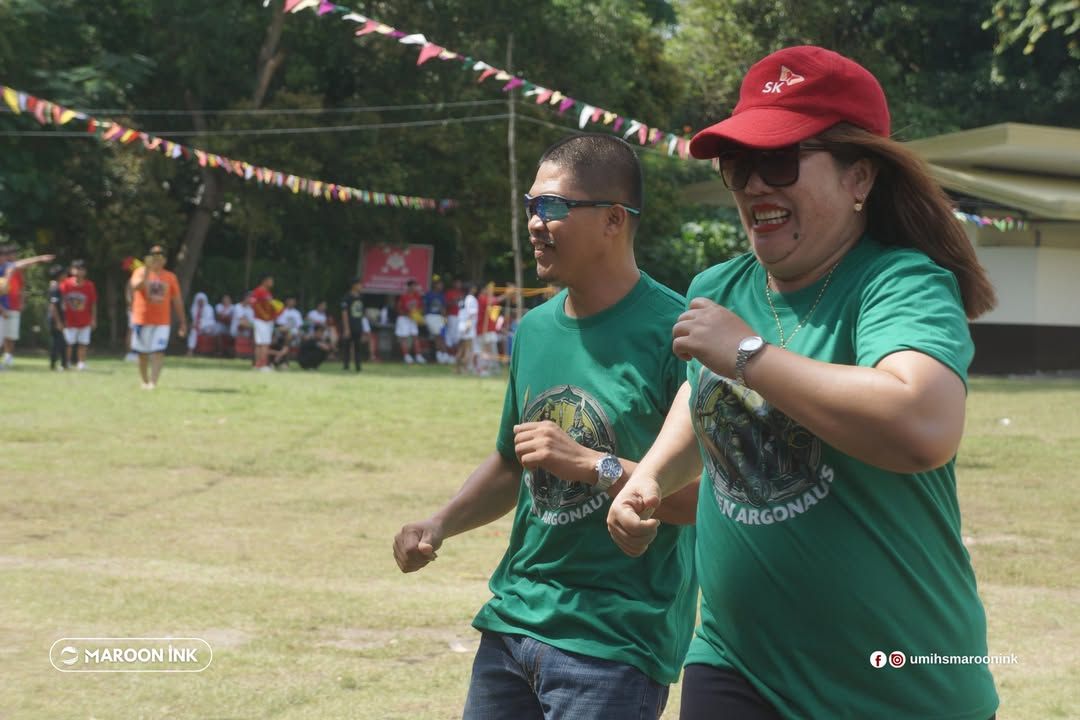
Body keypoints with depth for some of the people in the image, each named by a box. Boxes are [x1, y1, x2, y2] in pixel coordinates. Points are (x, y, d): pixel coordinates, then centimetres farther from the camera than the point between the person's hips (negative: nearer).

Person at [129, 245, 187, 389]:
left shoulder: (170, 277, 7)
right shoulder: (141, 272, 1)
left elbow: (177, 301, 10)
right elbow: (137, 286, -21)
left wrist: (182, 322, 7)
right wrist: (147, 270, -27)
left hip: (162, 322, 1)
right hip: (142, 321, 0)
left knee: (158, 353, -14)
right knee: (143, 354, 8)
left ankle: (153, 383, -18)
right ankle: (145, 381, 25)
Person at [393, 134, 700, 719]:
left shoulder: (673, 331, -13)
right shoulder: (534, 329, 9)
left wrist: (590, 463, -22)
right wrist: (441, 524, 7)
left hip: (614, 643, -6)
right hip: (512, 622, 7)